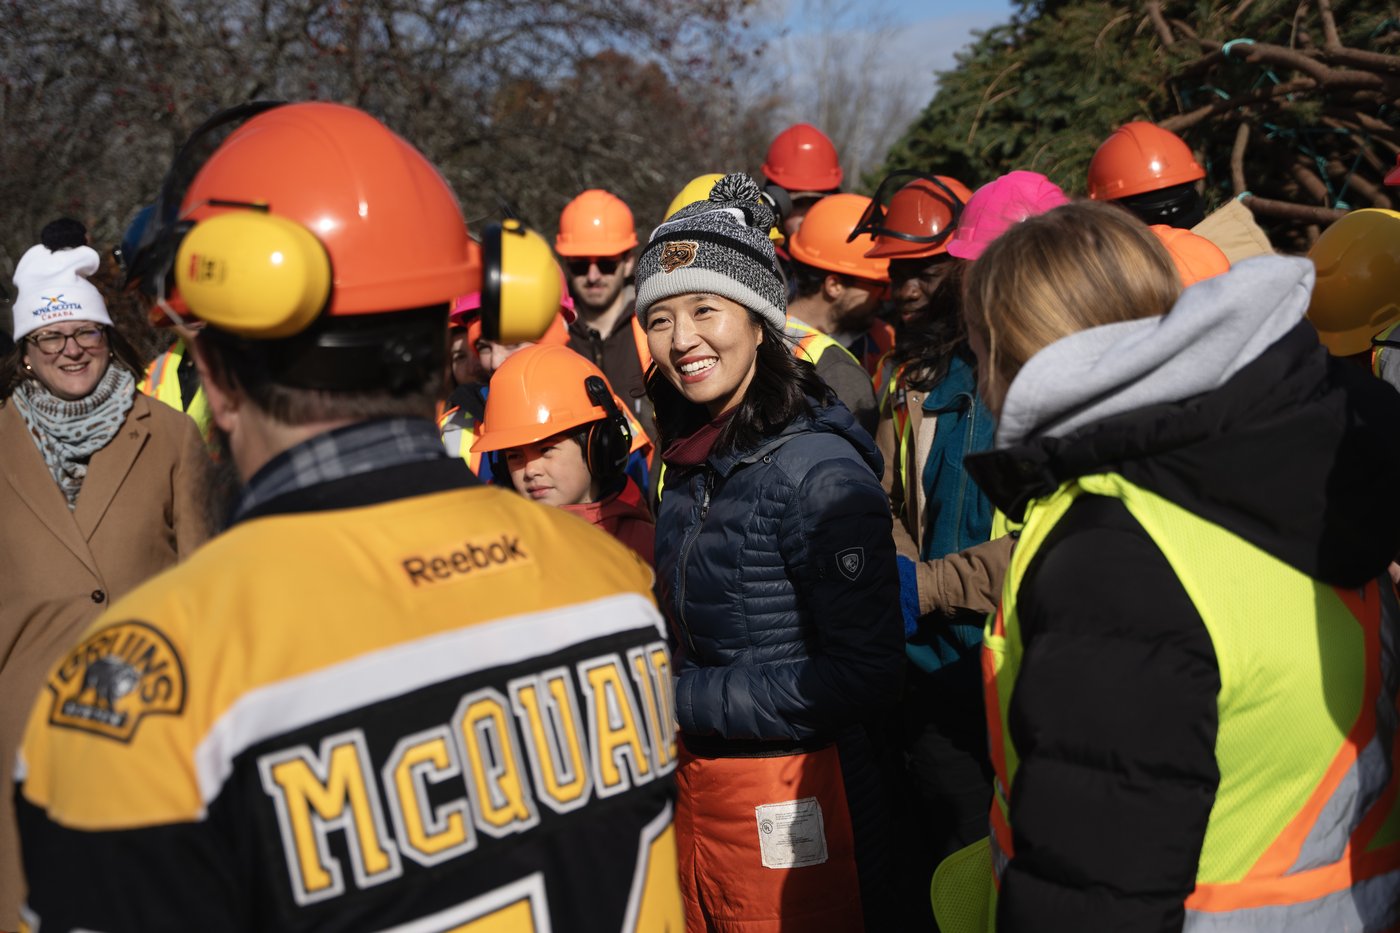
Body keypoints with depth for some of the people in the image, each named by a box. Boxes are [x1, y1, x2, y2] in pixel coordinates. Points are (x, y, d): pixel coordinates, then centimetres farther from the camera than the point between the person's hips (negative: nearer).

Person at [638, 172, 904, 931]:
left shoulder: (817, 468, -17)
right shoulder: (686, 466, 6)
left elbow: (864, 676, -20)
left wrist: (680, 698, -18)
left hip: (794, 805, -7)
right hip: (694, 785, 7)